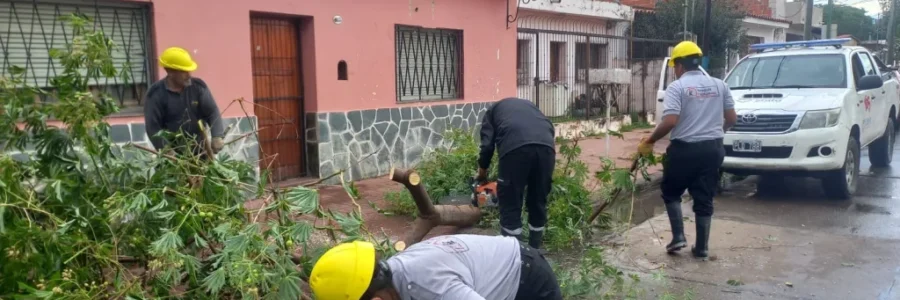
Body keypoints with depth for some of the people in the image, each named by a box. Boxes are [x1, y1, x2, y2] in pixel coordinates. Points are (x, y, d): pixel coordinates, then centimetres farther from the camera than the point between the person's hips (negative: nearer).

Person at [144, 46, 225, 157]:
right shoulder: (156, 94, -8)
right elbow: (153, 128, -10)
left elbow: (212, 112, -6)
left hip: (200, 151, 3)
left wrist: (217, 136, -24)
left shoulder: (198, 86, -1)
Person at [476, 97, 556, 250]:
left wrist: (481, 177, 28)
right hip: (546, 146, 4)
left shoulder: (492, 110, 31)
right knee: (538, 204, 19)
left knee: (510, 207, 7)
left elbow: (487, 144, 17)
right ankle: (535, 251, 29)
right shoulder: (528, 104, 41)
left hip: (515, 148, -4)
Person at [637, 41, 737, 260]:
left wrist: (649, 142, -8)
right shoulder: (719, 85, 8)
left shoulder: (677, 87, -8)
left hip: (684, 149, -4)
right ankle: (702, 248, 13)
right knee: (704, 199, 10)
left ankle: (678, 236, 6)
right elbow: (732, 118, 10)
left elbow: (670, 121, -19)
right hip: (713, 148, 5)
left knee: (671, 193, 16)